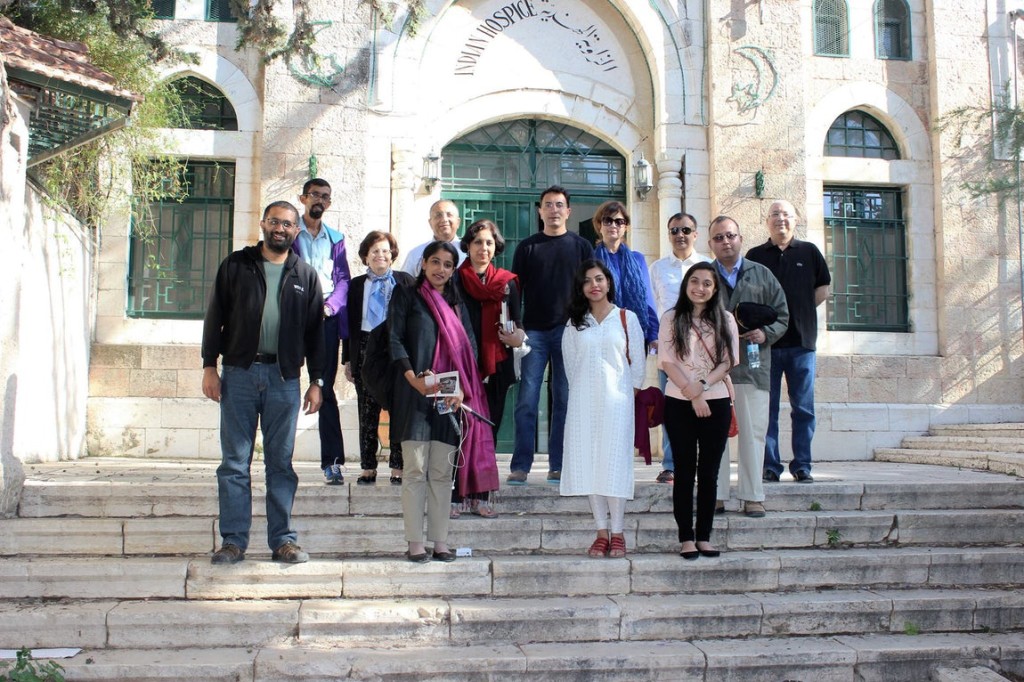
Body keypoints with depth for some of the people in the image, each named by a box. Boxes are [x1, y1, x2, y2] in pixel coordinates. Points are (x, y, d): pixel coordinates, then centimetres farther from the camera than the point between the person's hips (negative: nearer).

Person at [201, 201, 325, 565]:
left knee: (281, 462, 5)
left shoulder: (305, 275, 10)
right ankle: (233, 540, 9)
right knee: (235, 461, 2)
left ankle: (283, 539, 12)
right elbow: (215, 316, 6)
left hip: (284, 377, 0)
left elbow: (315, 331, 10)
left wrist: (316, 381, 4)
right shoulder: (236, 265, 8)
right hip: (238, 373, 0)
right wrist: (209, 366, -2)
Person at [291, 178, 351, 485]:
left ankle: (332, 460, -3)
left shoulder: (335, 238, 18)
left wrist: (330, 305, -6)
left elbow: (343, 278, 11)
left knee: (326, 388, -2)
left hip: (327, 318, 2)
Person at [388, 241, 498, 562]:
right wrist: (414, 379, -17)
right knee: (415, 470, -4)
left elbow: (469, 349, 11)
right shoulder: (406, 296, 8)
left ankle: (441, 543, 8)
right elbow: (395, 339, -4)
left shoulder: (457, 305, 19)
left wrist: (462, 388, -6)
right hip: (415, 396, -3)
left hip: (450, 399, 4)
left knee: (442, 473, 4)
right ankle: (415, 544, 0)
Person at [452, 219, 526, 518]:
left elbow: (517, 324, 12)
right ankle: (454, 496, 1)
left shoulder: (507, 283, 10)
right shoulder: (455, 280, 2)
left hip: (496, 367, 3)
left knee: (489, 430, 5)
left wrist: (517, 337, -10)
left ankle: (480, 496, 12)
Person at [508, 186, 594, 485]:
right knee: (527, 401, -3)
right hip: (534, 331, 0)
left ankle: (558, 466, 10)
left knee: (564, 400, 3)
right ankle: (520, 466, 1)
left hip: (570, 331, 0)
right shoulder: (527, 247, 10)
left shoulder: (581, 246, 10)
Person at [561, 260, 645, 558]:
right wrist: (582, 390, 10)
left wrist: (631, 391, 6)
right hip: (584, 401, 3)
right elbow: (570, 363, 14)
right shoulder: (574, 324, 11)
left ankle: (617, 533, 3)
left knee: (615, 463, -4)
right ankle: (602, 532, 7)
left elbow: (638, 361, 6)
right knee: (587, 463, 0)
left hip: (617, 399, -2)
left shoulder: (627, 318, 5)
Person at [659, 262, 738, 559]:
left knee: (709, 471, 5)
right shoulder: (671, 319, 3)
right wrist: (691, 394, -12)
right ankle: (686, 538, 6)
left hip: (716, 403, 2)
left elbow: (728, 361, 2)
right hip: (679, 403, -1)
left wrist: (702, 385, -13)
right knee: (685, 471, 2)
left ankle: (704, 537, 12)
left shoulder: (725, 320, 8)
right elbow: (667, 361, -4)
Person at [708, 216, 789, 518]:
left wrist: (765, 333, -7)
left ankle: (752, 495, 10)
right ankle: (715, 494, 11)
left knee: (753, 431, 2)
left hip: (752, 365, 0)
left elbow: (782, 315, 12)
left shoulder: (762, 275, 12)